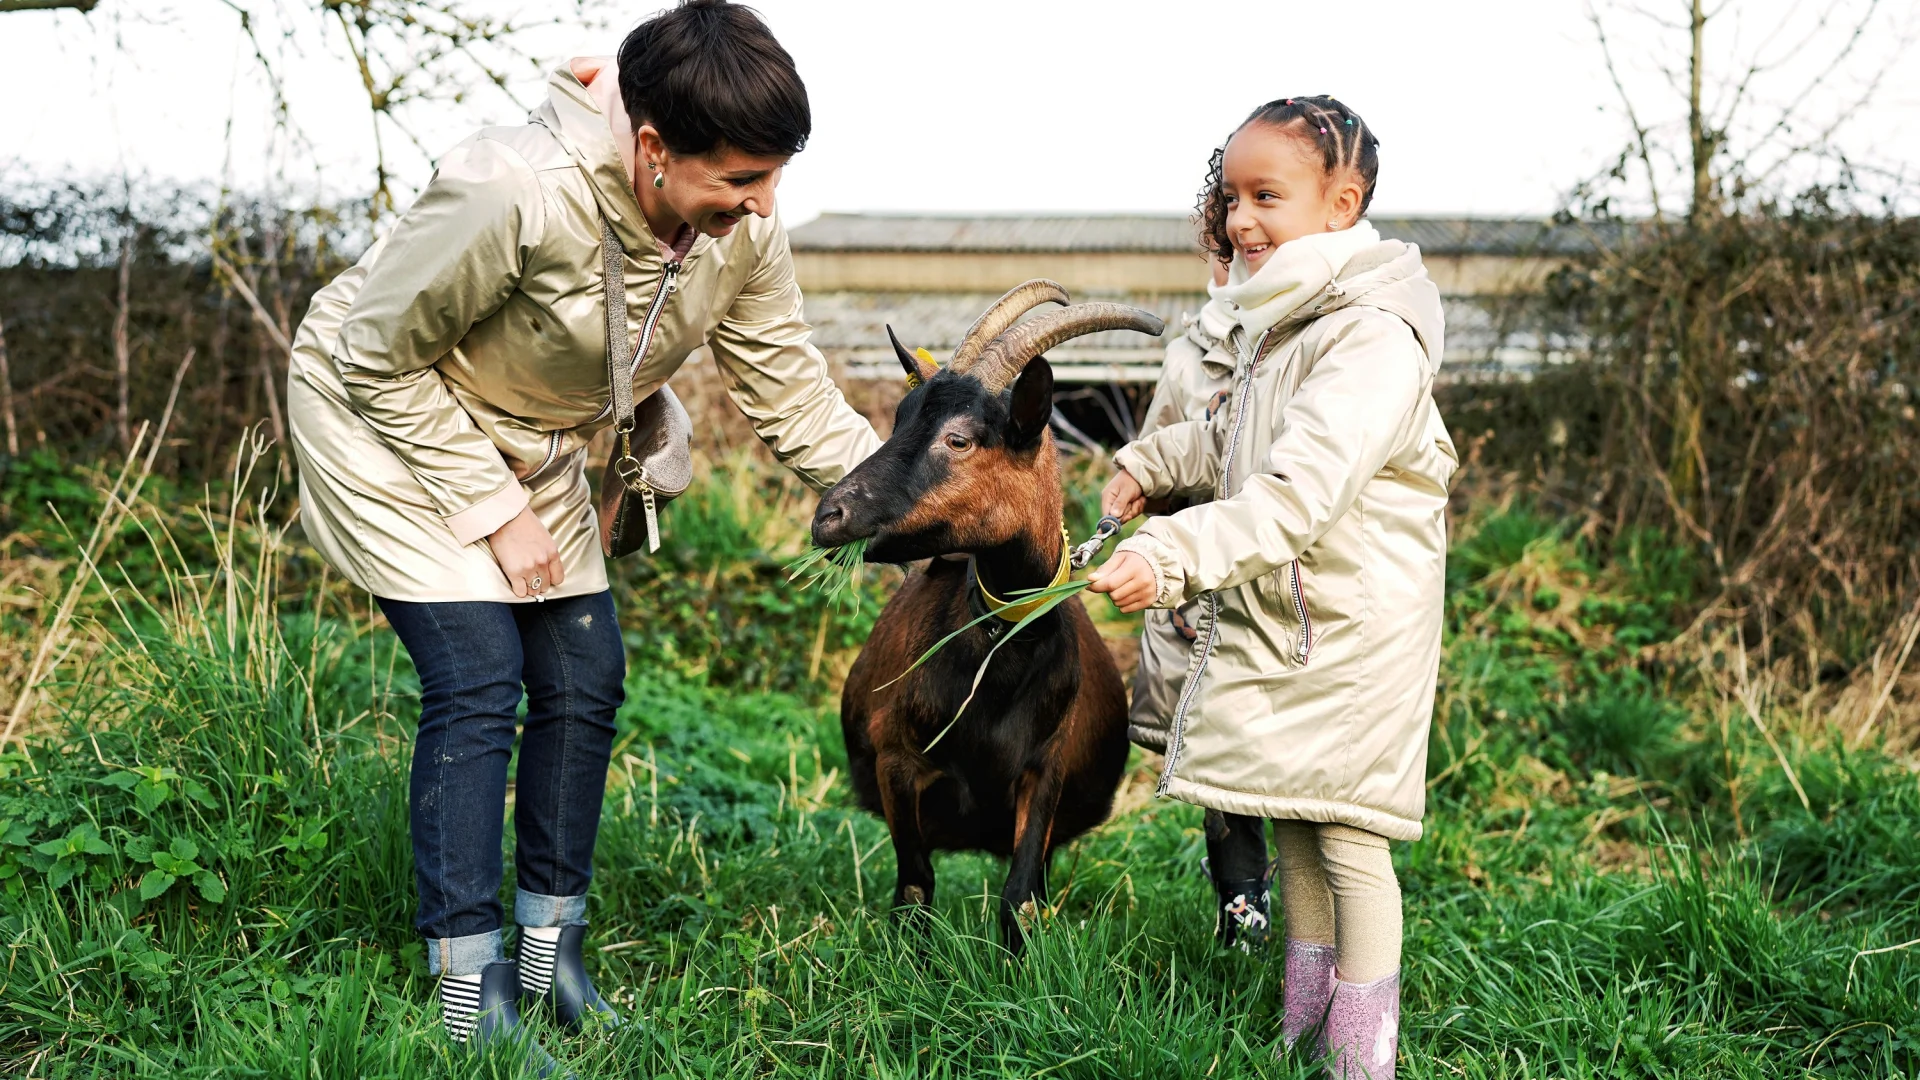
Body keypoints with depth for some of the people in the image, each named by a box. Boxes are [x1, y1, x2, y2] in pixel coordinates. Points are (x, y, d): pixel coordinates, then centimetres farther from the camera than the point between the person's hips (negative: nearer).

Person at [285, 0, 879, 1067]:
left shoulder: (743, 229, -18)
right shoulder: (518, 193, -37)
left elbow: (795, 394, -6)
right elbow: (383, 359, -24)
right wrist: (495, 511, -21)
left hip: (530, 446, 7)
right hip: (386, 417, -7)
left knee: (585, 679, 3)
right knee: (479, 682, -15)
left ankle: (549, 952, 18)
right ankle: (468, 992, -6)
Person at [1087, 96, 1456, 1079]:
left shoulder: (1373, 336, -21)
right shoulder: (1277, 318, 10)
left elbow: (1296, 490, -33)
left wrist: (1177, 555, -41)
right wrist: (1153, 461, 27)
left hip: (1351, 627, -9)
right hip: (1273, 622, 9)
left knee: (1344, 833, -3)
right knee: (1291, 824, 15)